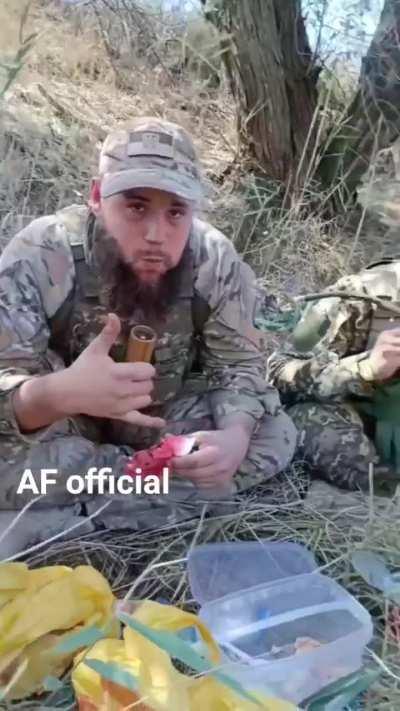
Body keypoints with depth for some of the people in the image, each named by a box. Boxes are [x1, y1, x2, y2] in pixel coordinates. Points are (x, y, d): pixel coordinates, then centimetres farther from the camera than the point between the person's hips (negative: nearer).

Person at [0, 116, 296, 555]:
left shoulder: (216, 260, -17)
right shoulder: (39, 255, -25)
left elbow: (240, 365, -10)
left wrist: (236, 434, -33)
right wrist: (59, 393, -53)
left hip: (166, 423, 3)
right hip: (68, 430, -2)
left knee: (276, 436, -17)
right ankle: (183, 488, -15)